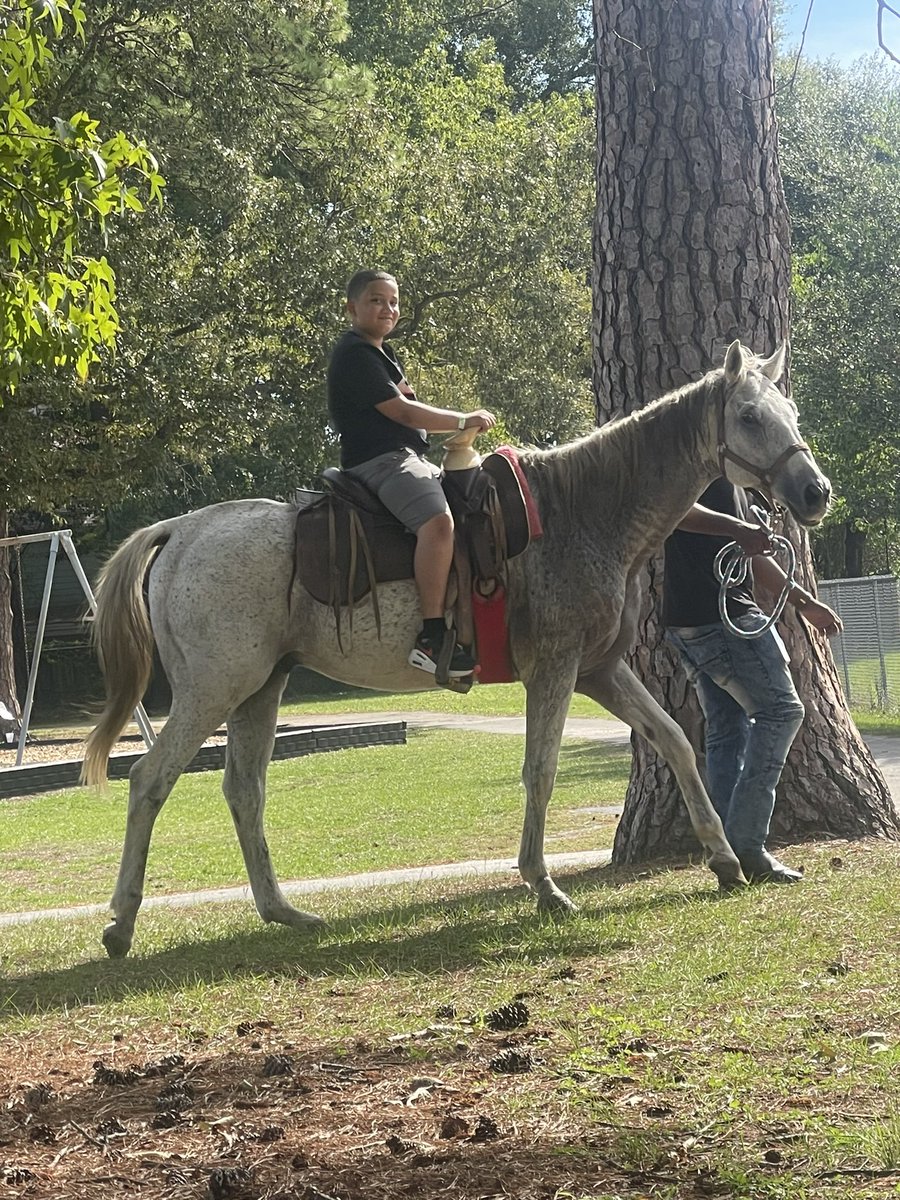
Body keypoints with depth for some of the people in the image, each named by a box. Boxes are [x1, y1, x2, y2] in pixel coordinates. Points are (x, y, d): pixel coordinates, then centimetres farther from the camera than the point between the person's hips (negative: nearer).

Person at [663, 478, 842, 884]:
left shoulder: (729, 476, 23)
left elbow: (752, 553, 30)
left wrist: (803, 601, 32)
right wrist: (737, 529, -32)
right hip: (721, 614, -10)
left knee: (727, 730, 10)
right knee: (780, 709, -7)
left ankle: (731, 853, 9)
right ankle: (745, 847, -10)